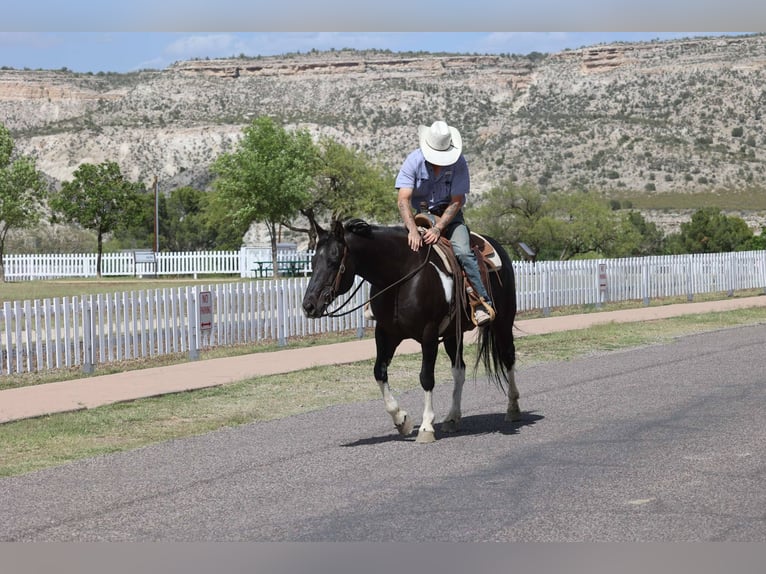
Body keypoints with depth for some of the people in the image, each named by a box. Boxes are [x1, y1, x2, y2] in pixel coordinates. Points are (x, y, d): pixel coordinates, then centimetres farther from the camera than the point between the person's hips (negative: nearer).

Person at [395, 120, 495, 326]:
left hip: (449, 215, -1)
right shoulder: (414, 161, -14)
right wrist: (413, 230, -39)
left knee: (463, 251, -26)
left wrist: (438, 228, -29)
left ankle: (482, 303, -23)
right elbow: (403, 199, -23)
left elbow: (456, 202, -14)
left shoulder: (459, 162, -14)